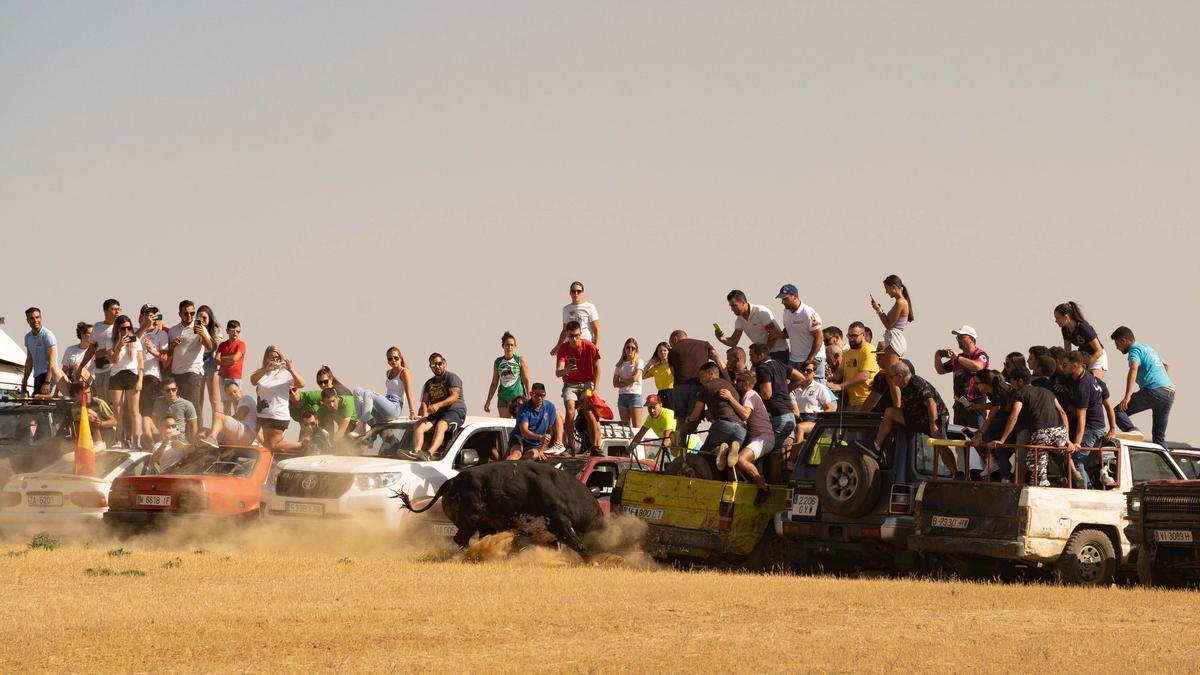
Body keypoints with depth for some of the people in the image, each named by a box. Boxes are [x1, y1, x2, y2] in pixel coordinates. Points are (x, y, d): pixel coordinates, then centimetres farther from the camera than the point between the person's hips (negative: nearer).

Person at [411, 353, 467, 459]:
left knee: (440, 426, -38)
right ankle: (415, 452, -46)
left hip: (455, 411, -6)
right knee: (418, 426, -23)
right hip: (436, 414, 6)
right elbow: (424, 401, 16)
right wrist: (424, 415, -7)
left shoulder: (452, 377, 3)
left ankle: (430, 453, -62)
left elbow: (454, 396, -12)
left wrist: (438, 405, -27)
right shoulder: (429, 383, 25)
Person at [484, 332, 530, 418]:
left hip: (518, 396, -3)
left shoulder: (520, 360, 0)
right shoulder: (498, 362, 9)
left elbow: (526, 381, 0)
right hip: (503, 397, 3)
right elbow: (494, 383, 15)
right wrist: (488, 401, 14)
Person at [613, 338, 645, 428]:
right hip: (622, 396, 5)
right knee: (625, 426, 3)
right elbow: (615, 383, 7)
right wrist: (627, 382, -7)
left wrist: (622, 381, 4)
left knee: (636, 426, -11)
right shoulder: (620, 364, 14)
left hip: (635, 394, -5)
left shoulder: (639, 361, 3)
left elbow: (635, 378, -10)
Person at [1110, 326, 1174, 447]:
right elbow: (1167, 365, 42)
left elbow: (1133, 370, -18)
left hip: (1154, 390, -8)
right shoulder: (1148, 348, 28)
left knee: (1119, 411, -8)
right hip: (1170, 392, 8)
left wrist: (1127, 397, -24)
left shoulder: (1135, 349, 0)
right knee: (1159, 437, 14)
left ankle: (1132, 432, -33)